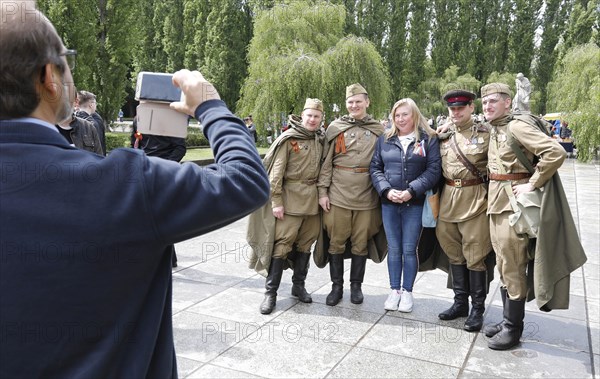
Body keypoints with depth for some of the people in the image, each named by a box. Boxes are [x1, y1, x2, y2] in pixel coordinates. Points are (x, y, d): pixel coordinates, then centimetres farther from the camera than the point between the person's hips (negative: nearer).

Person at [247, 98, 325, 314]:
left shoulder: (320, 140, 11)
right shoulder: (289, 138, -6)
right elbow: (276, 171, -9)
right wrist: (276, 201, -14)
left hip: (312, 198, 6)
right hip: (291, 197, -5)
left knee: (306, 241, 11)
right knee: (283, 242, -5)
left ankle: (298, 285, 26)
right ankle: (270, 292, 3)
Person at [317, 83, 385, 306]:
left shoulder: (378, 130, 7)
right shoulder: (335, 127, 4)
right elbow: (326, 162, 2)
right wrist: (322, 191, -2)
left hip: (366, 195, 1)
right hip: (337, 194, 0)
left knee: (361, 243, 8)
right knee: (336, 241, 5)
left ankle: (356, 285, 24)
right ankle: (337, 286, 19)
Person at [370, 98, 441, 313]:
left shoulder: (428, 139, 1)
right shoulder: (385, 140, 9)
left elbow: (434, 169, -6)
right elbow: (375, 168, 6)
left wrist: (412, 191, -16)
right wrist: (386, 190, -10)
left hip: (415, 203, -2)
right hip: (389, 202, 3)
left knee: (409, 249, 4)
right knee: (393, 249, 9)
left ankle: (407, 291, 17)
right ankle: (395, 290, 21)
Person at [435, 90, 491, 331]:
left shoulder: (486, 134, -2)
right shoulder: (443, 135, 10)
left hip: (475, 199, -4)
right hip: (448, 198, 5)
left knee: (475, 256, 0)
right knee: (454, 254, 12)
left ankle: (477, 309, 13)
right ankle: (460, 303, 25)